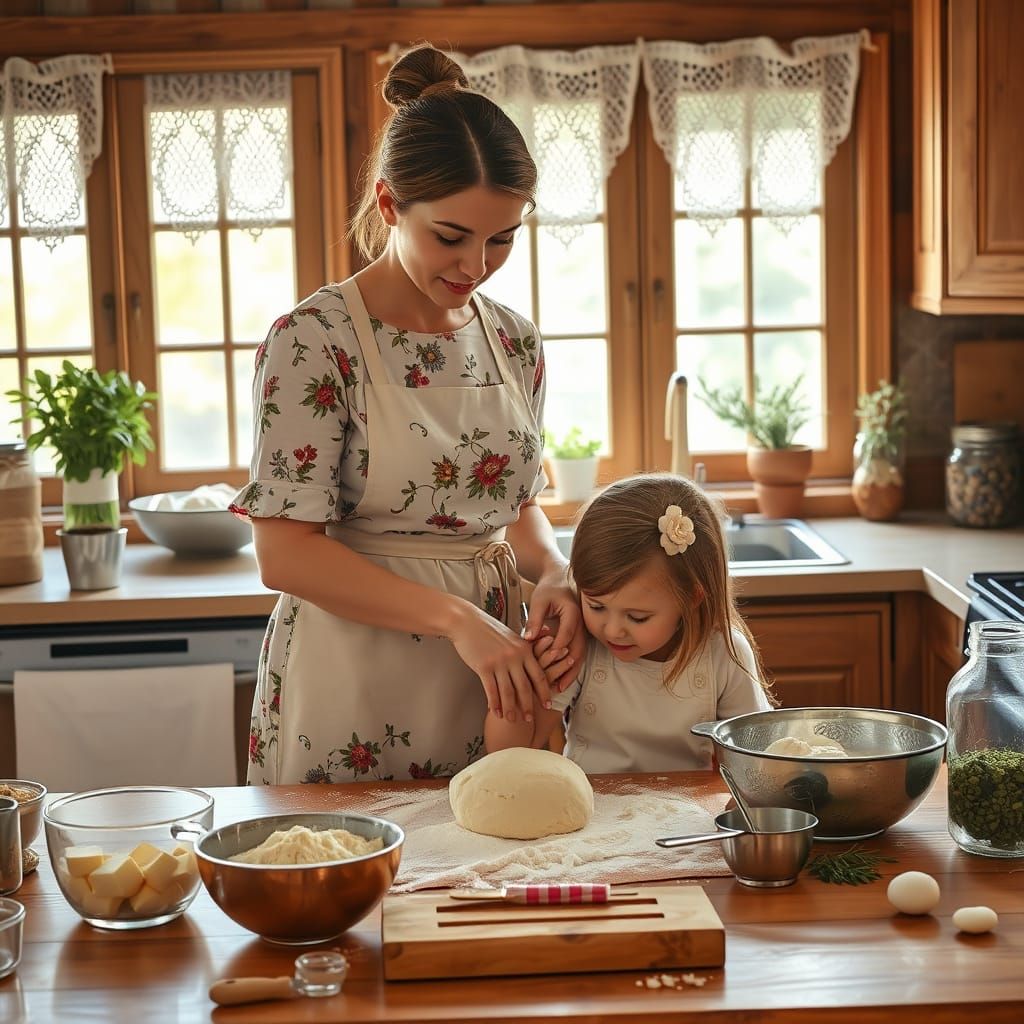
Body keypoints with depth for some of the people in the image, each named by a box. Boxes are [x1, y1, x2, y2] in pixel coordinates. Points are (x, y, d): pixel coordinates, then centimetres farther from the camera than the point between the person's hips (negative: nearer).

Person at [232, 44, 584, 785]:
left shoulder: (516, 344, 5)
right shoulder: (314, 341, -13)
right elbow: (286, 554, -16)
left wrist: (553, 575, -5)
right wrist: (457, 618, -21)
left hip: (484, 691, 5)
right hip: (352, 706, -5)